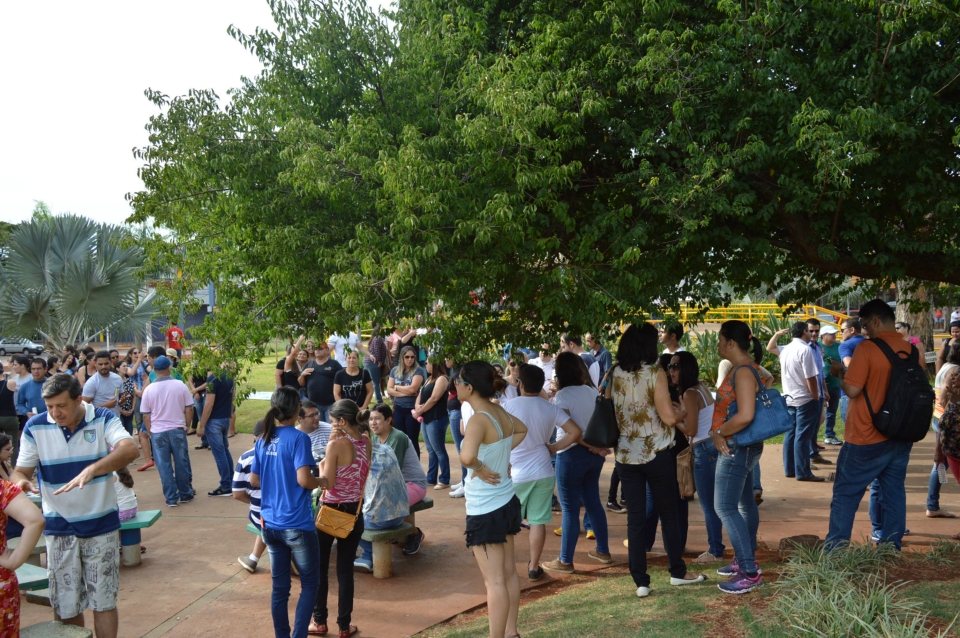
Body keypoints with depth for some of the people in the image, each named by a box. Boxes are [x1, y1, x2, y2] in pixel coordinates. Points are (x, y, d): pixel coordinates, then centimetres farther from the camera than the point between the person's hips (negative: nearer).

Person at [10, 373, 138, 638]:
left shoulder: (103, 419, -10)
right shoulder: (35, 427, -5)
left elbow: (129, 449, -27)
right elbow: (21, 470, -1)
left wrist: (91, 470, -44)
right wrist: (20, 481, -26)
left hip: (101, 524, -1)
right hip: (58, 527, 2)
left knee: (104, 603, 7)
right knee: (66, 607, 11)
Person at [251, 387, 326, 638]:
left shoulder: (262, 440, 5)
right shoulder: (298, 438, -15)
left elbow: (254, 480, 12)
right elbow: (304, 479, -23)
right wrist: (322, 481, -4)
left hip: (270, 524, 6)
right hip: (297, 525, -6)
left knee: (279, 587, 14)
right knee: (310, 584, 9)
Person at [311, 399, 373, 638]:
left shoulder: (335, 445, -18)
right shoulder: (367, 442, 0)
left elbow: (328, 483, -19)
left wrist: (321, 465, 0)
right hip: (354, 512, 5)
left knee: (319, 567, 12)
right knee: (346, 569, 12)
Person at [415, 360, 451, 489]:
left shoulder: (441, 378, -11)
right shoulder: (429, 379, 18)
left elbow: (433, 399, -18)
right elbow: (421, 395, 16)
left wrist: (420, 412, -9)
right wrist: (417, 407, -5)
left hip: (437, 419, -9)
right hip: (427, 419, 9)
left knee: (439, 450, -5)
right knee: (431, 450, 13)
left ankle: (444, 480, 0)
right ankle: (431, 478, 19)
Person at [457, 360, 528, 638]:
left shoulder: (479, 419, -23)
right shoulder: (499, 412, 1)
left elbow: (467, 456, -42)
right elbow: (522, 430, 23)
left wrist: (480, 468, -22)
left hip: (485, 510, -9)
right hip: (507, 501, 9)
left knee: (494, 581, 0)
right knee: (508, 572, 18)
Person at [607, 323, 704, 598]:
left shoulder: (613, 375, 1)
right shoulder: (655, 374, -12)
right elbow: (669, 418, -15)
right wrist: (684, 412, 5)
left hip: (625, 455, 3)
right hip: (656, 453, -3)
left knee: (635, 518, 7)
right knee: (669, 514, 13)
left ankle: (641, 581, 8)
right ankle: (678, 572, 25)